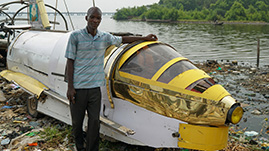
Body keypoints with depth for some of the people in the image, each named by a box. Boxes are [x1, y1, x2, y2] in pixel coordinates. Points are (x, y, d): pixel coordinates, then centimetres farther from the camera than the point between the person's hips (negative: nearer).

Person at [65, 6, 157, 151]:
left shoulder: (105, 37, 6)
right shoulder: (75, 36, -3)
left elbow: (122, 39, 24)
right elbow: (70, 62, -2)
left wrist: (145, 38, 28)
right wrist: (70, 87, -6)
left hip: (95, 87, 2)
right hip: (78, 87, -2)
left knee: (94, 122, 3)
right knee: (77, 122, 9)